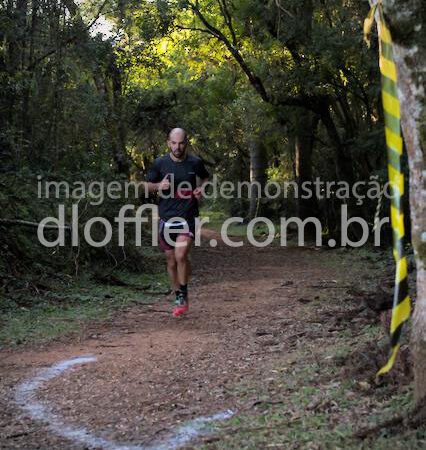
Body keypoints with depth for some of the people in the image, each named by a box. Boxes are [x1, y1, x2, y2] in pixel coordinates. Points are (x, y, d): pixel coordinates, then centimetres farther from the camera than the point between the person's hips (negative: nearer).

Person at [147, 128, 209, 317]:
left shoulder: (195, 162, -1)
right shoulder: (160, 163, -1)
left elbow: (205, 177, 20)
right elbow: (148, 185, 10)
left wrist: (201, 188, -2)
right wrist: (159, 186, -12)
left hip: (188, 217, -2)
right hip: (167, 218, 2)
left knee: (181, 255, -21)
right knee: (171, 261, 8)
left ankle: (183, 294, -1)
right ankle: (179, 301, 25)